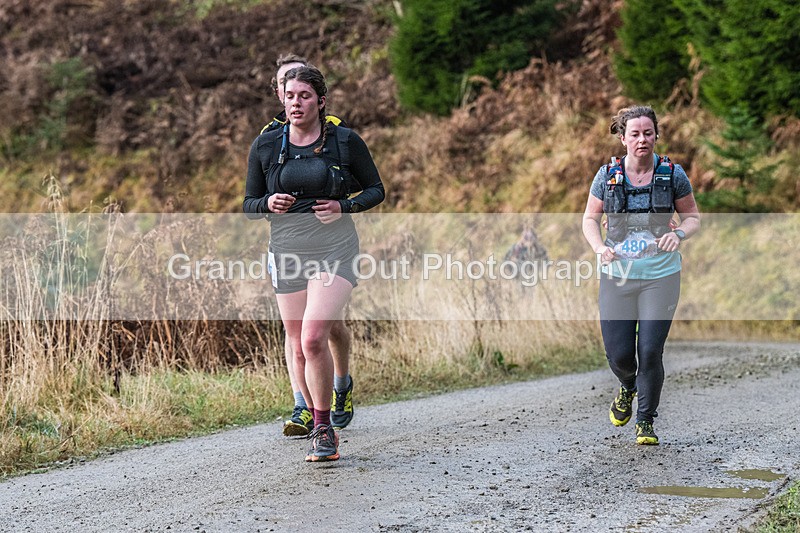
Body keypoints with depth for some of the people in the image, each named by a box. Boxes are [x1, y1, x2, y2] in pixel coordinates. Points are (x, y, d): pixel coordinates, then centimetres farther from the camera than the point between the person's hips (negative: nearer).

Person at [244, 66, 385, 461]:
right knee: (299, 349, 7)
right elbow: (249, 205, 9)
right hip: (287, 253, 3)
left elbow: (376, 189, 7)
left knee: (314, 339, -19)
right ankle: (317, 425, 25)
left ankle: (323, 427, -5)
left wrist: (344, 207, -11)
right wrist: (269, 203, -13)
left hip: (335, 251, -3)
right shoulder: (265, 146, 3)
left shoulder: (346, 141, -3)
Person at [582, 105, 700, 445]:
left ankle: (645, 421, 14)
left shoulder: (672, 174, -2)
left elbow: (692, 217, 8)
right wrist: (599, 247, -11)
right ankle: (628, 387, 37)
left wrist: (679, 233, -14)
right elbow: (590, 218, 9)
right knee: (618, 354, -1)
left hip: (661, 277, -1)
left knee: (650, 351, -8)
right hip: (617, 276, 1)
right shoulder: (608, 175, -1)